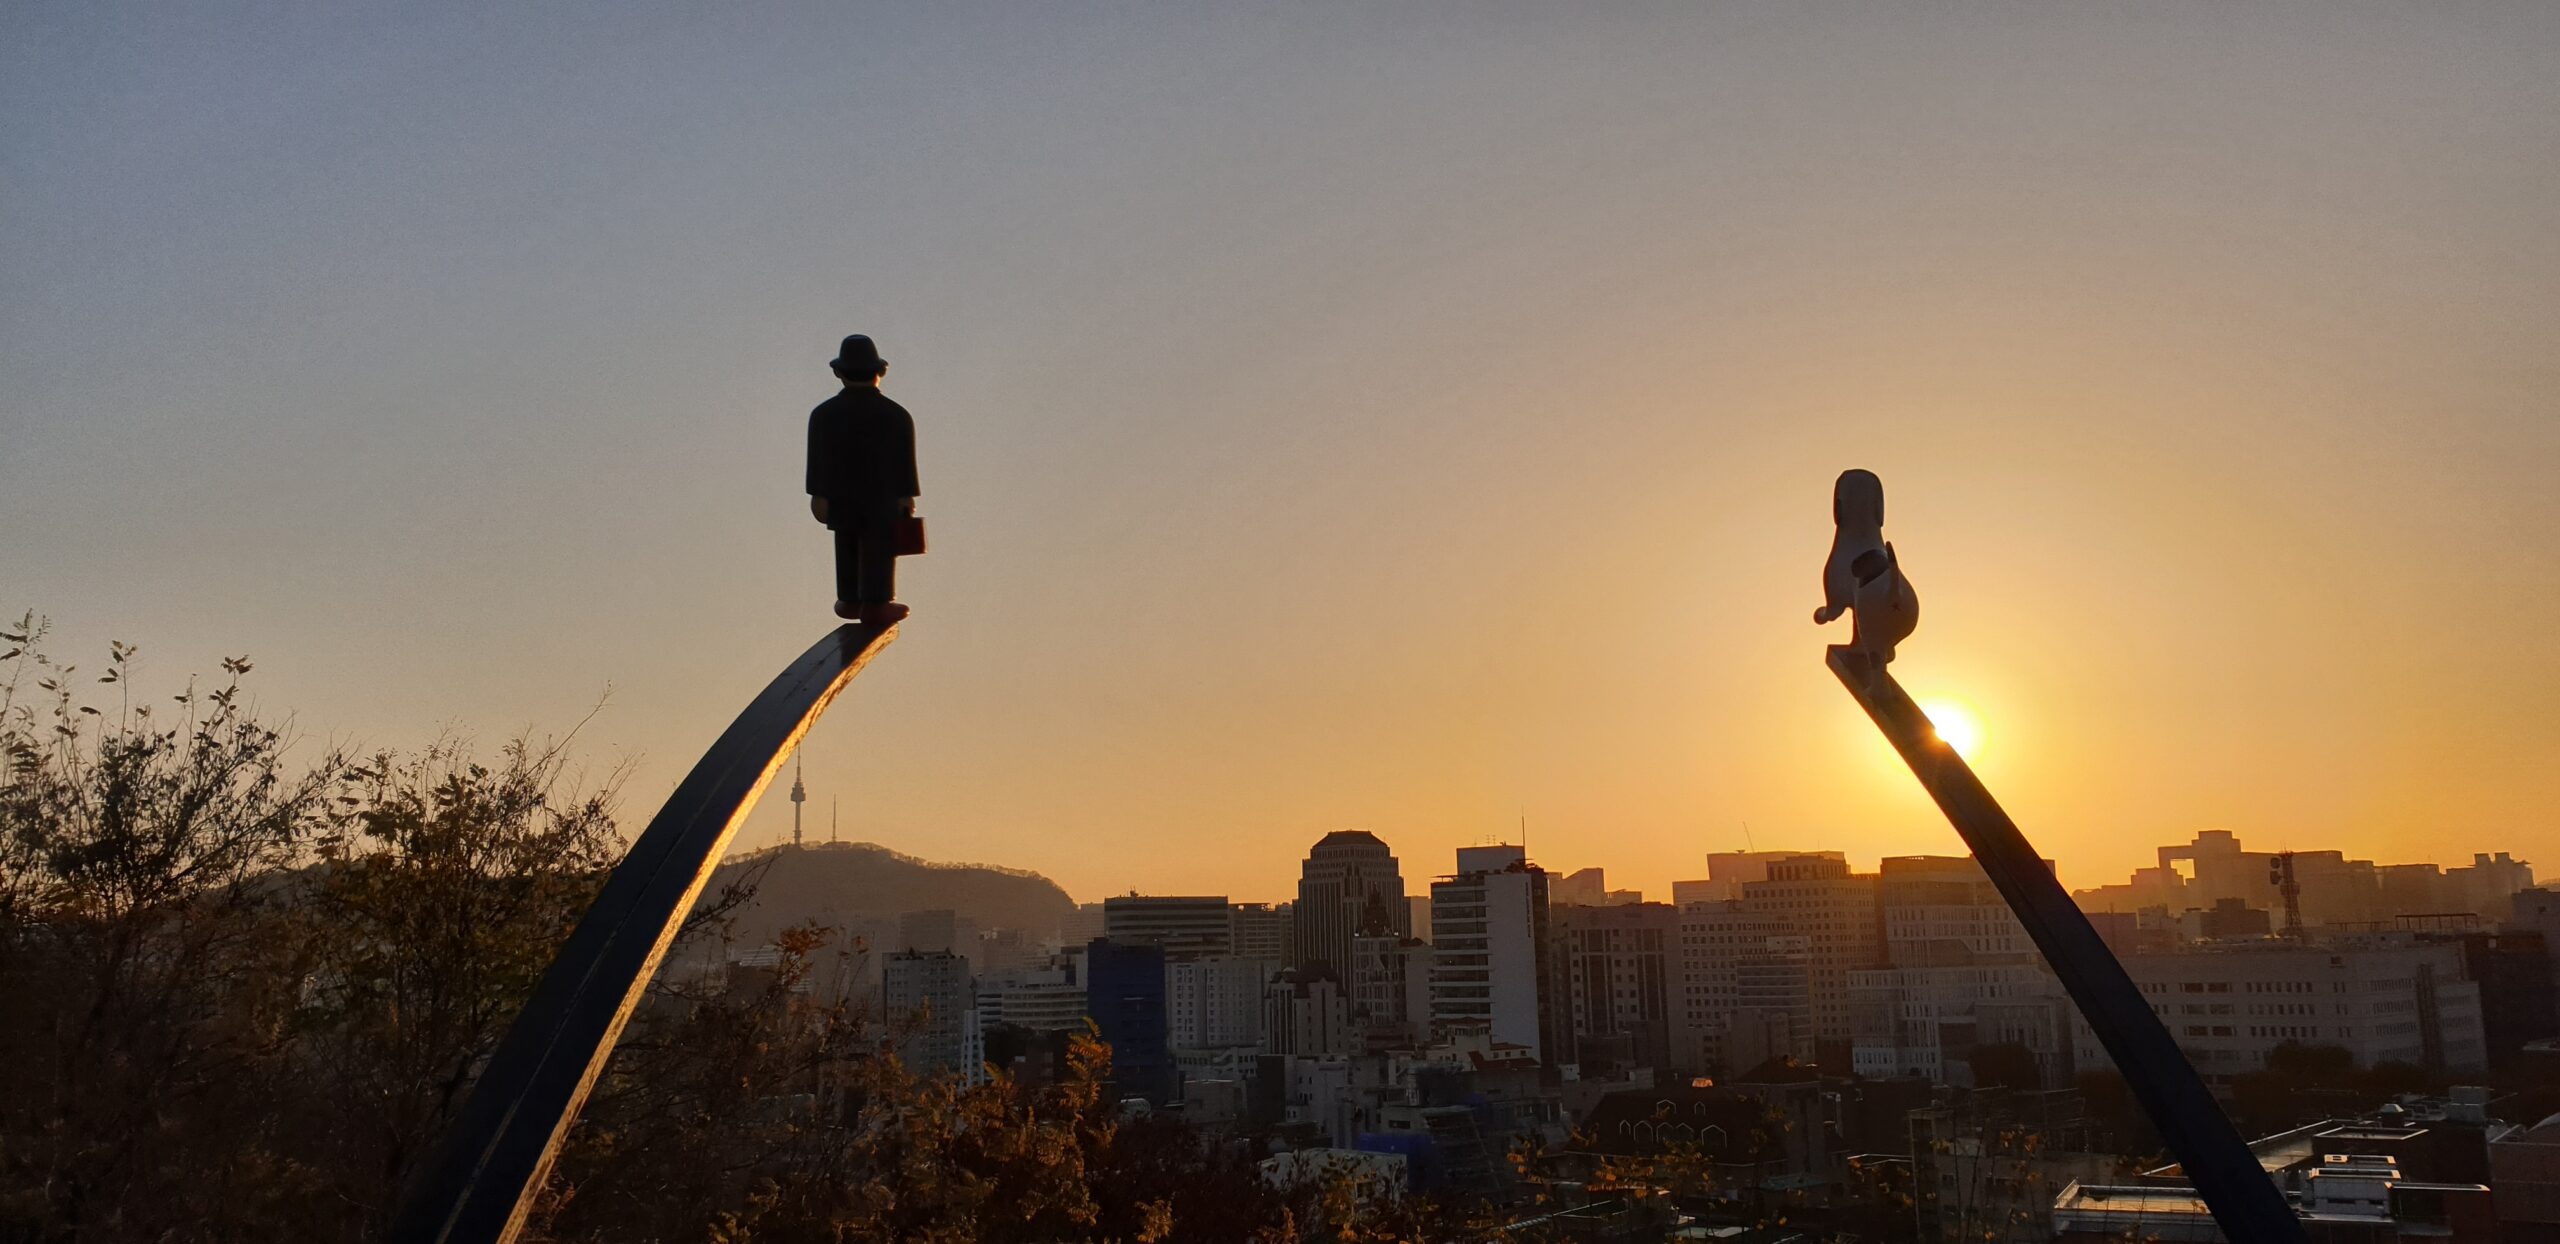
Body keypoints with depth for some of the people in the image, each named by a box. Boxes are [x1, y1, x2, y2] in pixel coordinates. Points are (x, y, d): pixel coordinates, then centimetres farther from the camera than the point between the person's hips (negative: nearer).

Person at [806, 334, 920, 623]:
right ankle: (876, 606, 14)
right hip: (883, 495, -2)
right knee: (880, 551, 9)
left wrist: (818, 495, 1)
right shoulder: (897, 415, -13)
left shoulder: (823, 414, -9)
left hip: (840, 495, 2)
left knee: (848, 549, 18)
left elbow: (817, 460, -6)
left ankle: (850, 602, 25)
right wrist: (908, 496, -1)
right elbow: (906, 461, -10)